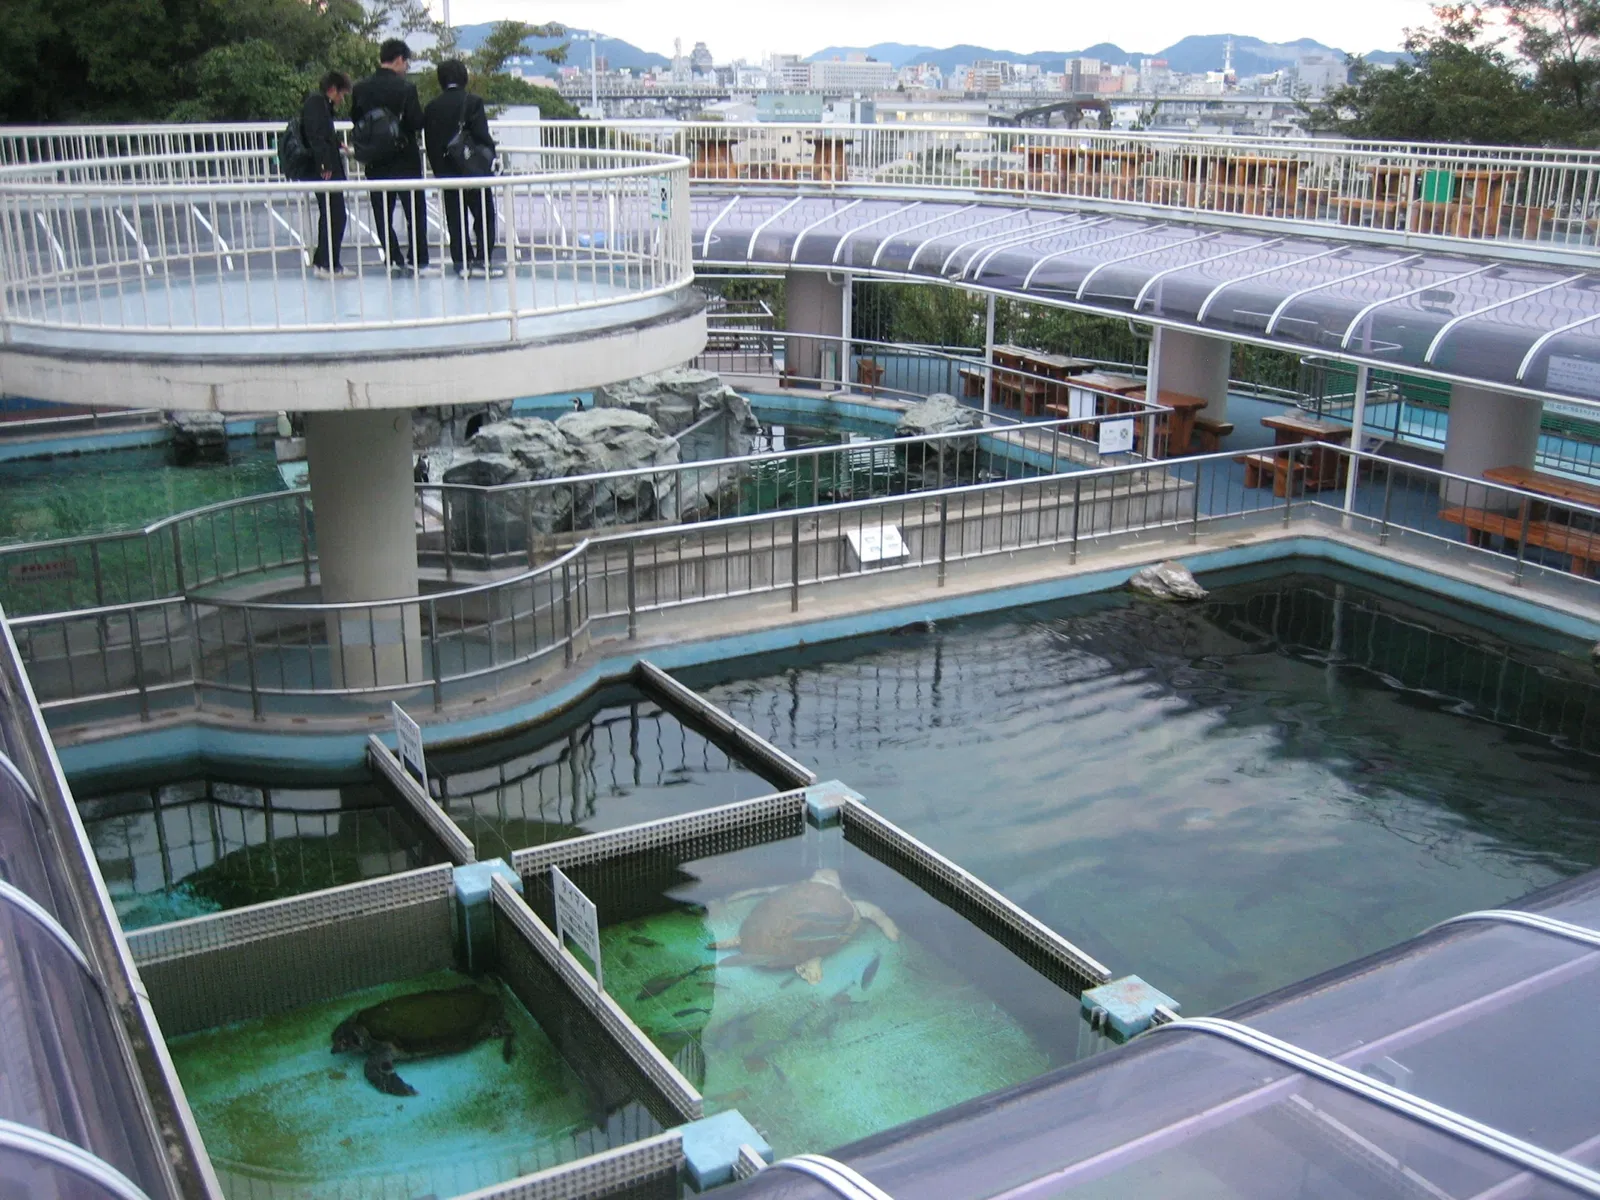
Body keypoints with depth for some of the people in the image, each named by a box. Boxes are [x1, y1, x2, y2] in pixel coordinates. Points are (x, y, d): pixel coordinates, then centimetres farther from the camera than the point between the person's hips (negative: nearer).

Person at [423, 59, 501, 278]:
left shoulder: (431, 107, 4)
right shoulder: (473, 102, -8)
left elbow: (430, 142, 5)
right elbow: (482, 136, -12)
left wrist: (438, 170, 11)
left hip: (446, 171, 4)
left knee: (455, 219, 8)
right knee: (485, 216, 4)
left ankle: (461, 261, 7)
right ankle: (482, 260, -4)